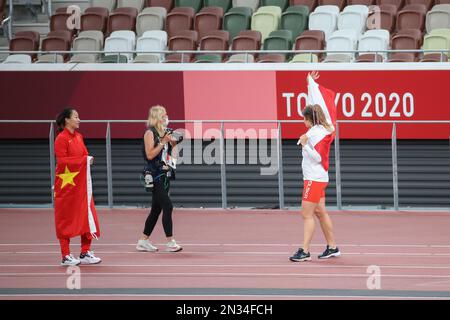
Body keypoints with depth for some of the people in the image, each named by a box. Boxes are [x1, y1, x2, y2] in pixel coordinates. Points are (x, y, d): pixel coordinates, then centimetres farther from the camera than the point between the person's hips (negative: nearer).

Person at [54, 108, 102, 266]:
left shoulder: (79, 137, 12)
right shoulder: (61, 138, -11)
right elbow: (62, 161, -16)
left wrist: (88, 160, -7)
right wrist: (82, 160, -20)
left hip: (80, 184, 7)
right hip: (66, 184, -7)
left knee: (86, 217, 6)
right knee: (66, 219, -1)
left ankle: (85, 253, 13)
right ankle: (66, 256, 4)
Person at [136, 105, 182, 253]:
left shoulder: (165, 132, 13)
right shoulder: (150, 133, -9)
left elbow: (171, 154, 19)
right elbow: (150, 154, -18)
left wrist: (174, 143, 2)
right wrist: (163, 142, -19)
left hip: (164, 174, 8)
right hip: (154, 175, -8)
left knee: (156, 209, 10)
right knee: (168, 206, -14)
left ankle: (143, 241, 18)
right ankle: (170, 242, -14)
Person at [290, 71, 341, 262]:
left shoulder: (319, 134, -17)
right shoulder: (318, 128, 8)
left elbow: (317, 157, -21)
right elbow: (314, 103, 18)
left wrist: (305, 145, -23)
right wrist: (311, 83, 20)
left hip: (314, 178, -10)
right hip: (316, 177, 10)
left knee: (307, 214, -11)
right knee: (320, 212, 14)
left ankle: (304, 251, -13)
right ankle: (332, 247, 20)